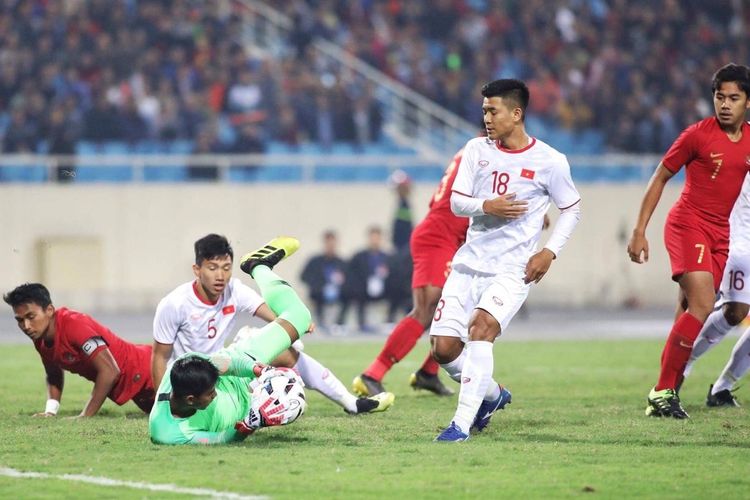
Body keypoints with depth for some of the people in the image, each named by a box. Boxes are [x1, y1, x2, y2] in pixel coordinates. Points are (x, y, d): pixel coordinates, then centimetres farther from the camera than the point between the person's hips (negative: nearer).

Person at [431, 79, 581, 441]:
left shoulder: (549, 162, -4)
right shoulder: (477, 150, 5)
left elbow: (572, 209, 7)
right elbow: (456, 202, 2)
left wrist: (550, 251, -7)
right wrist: (486, 207, -20)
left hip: (512, 269, -5)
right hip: (469, 262, 5)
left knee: (481, 327, -28)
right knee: (443, 348, -2)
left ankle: (462, 423, -26)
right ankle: (492, 394, 27)